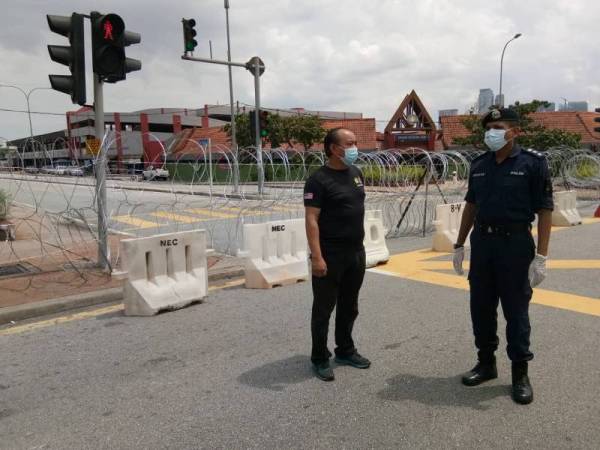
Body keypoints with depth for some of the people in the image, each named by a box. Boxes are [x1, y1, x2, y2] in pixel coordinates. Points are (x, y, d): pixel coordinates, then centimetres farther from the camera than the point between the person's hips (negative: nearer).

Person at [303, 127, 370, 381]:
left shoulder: (356, 173, 10)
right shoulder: (319, 179, -14)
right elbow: (311, 220, -18)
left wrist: (359, 245, 17)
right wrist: (317, 256, -24)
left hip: (356, 252, 7)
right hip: (330, 255, -7)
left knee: (349, 306, 17)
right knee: (324, 308, 4)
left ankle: (345, 351, 33)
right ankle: (320, 359, 17)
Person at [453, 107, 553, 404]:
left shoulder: (533, 163, -7)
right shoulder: (479, 165, 8)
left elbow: (544, 211, -9)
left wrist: (541, 256, -15)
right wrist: (460, 245, 13)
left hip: (515, 243, -5)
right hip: (481, 242, 5)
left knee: (515, 310, 3)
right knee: (481, 306, 11)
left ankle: (520, 373, 17)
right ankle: (486, 363, 28)